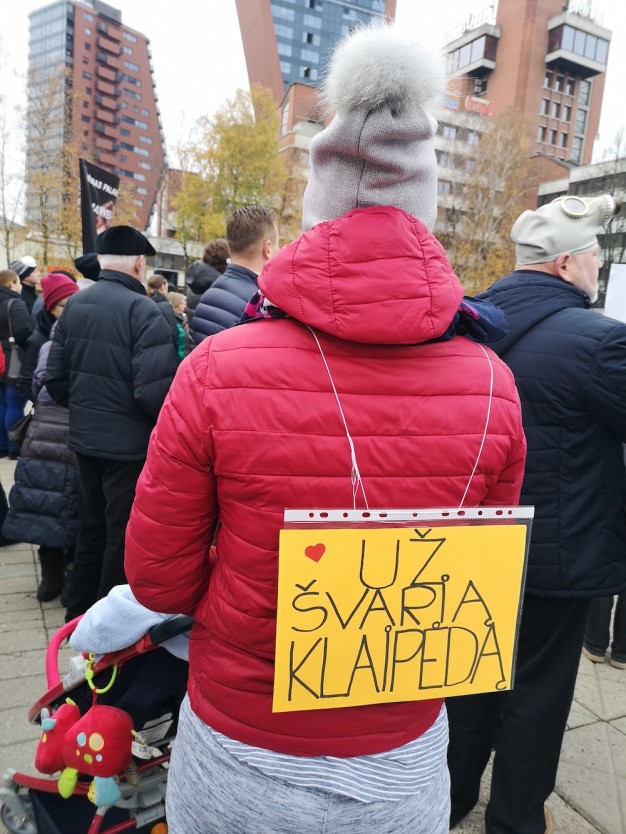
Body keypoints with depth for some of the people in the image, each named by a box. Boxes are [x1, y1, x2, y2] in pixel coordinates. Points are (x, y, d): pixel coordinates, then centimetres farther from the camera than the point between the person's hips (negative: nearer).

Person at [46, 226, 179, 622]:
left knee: (92, 527, 22)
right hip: (130, 445, -7)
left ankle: (80, 611, 37)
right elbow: (155, 390, -26)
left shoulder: (74, 305, 5)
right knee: (125, 537, 8)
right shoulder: (142, 310, -18)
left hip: (85, 439, 7)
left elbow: (56, 379, 7)